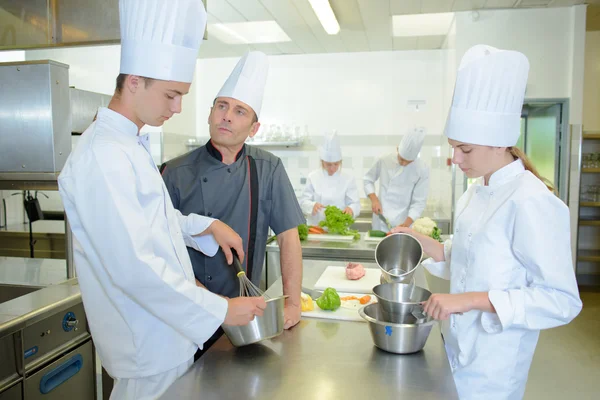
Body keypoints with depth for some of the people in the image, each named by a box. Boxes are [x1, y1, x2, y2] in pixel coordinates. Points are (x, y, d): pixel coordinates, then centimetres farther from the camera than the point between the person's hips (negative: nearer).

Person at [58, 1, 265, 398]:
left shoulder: (131, 145, 8)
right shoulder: (103, 156, -24)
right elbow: (134, 267, -29)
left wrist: (207, 226, 4)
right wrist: (221, 310, -23)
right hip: (147, 343, -9)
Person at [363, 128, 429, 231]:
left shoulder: (422, 170, -10)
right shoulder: (384, 161, -4)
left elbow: (419, 202, -9)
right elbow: (368, 180, 9)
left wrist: (406, 225, -20)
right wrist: (374, 199, -7)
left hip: (403, 223, -2)